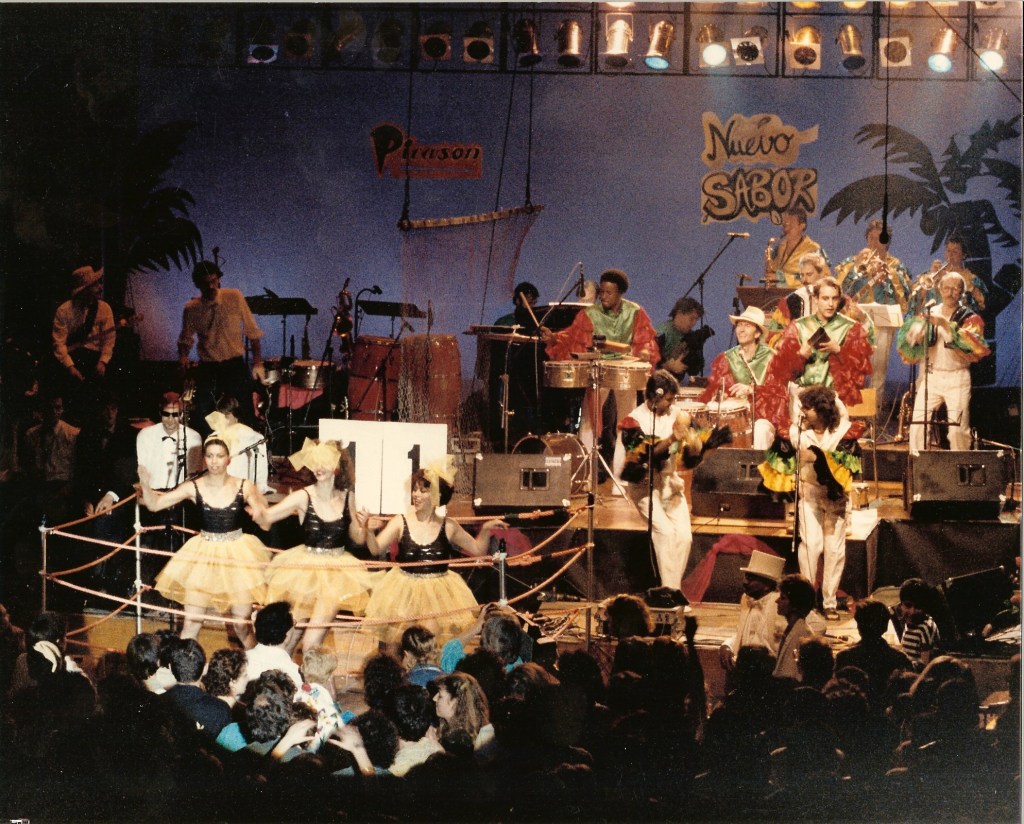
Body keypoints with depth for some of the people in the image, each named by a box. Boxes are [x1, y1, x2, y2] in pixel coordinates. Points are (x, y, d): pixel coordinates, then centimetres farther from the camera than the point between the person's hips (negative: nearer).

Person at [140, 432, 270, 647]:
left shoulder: (244, 487, -7)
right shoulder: (194, 488, -7)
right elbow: (154, 505, -7)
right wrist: (145, 485, -24)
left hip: (237, 555, 0)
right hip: (204, 555, 0)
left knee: (242, 624, 6)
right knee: (192, 622, -1)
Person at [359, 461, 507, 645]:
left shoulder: (448, 526, 2)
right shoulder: (401, 522, -2)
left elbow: (478, 550, 12)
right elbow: (376, 549, -9)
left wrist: (486, 530, -4)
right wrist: (368, 529, -26)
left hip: (440, 594, 1)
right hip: (405, 593, -1)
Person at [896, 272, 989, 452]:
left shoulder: (969, 318, 3)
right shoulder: (928, 314, 11)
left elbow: (975, 344, -17)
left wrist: (946, 324, -23)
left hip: (957, 377, -2)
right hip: (929, 376, 2)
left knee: (958, 430, -8)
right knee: (917, 427, -5)